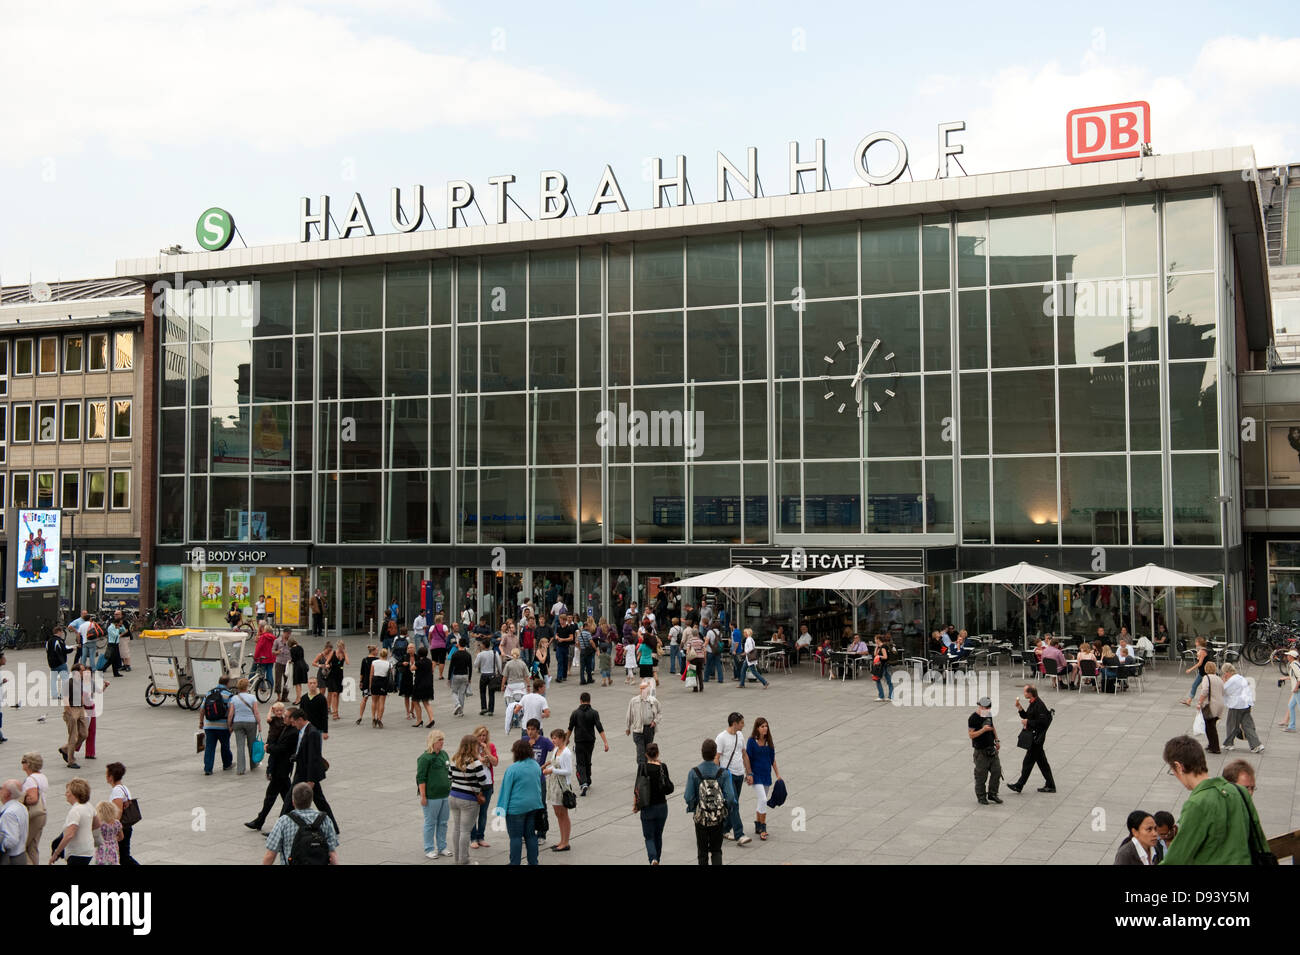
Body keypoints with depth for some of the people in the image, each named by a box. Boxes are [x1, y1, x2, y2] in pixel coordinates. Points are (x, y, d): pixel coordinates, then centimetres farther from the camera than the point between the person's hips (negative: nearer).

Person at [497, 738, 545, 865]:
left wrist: (501, 809, -6)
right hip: (534, 805, 6)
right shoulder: (536, 766, 2)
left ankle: (515, 863, 6)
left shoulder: (513, 768, -16)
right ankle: (533, 862, 18)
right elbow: (541, 785, 13)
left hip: (517, 807, -6)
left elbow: (506, 790, -11)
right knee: (531, 835, 14)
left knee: (516, 837, 2)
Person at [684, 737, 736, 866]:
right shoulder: (723, 773, -11)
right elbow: (730, 798, -14)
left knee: (702, 851, 15)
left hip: (700, 818, 0)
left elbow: (689, 797, -13)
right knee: (716, 850, 15)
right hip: (718, 818, 0)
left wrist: (692, 808, 8)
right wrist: (727, 811, 4)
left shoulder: (694, 773, -12)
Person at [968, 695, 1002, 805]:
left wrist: (997, 740, 18)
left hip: (992, 749, 7)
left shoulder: (988, 715, 8)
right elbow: (971, 734, -18)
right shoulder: (973, 718, -15)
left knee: (997, 771, 6)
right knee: (981, 775, 0)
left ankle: (992, 794, 19)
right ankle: (981, 797, 12)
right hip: (981, 751, -7)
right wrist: (983, 730, -27)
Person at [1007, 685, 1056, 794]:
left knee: (1028, 761, -2)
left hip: (1036, 738, -10)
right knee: (1041, 761, 15)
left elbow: (1042, 722, -26)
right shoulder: (1033, 703, 11)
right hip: (1033, 736, 10)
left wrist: (1028, 722, -18)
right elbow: (1027, 716, 19)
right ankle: (1050, 785, 21)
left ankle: (1019, 785, 4)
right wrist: (1019, 708, 7)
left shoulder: (1039, 705, -21)